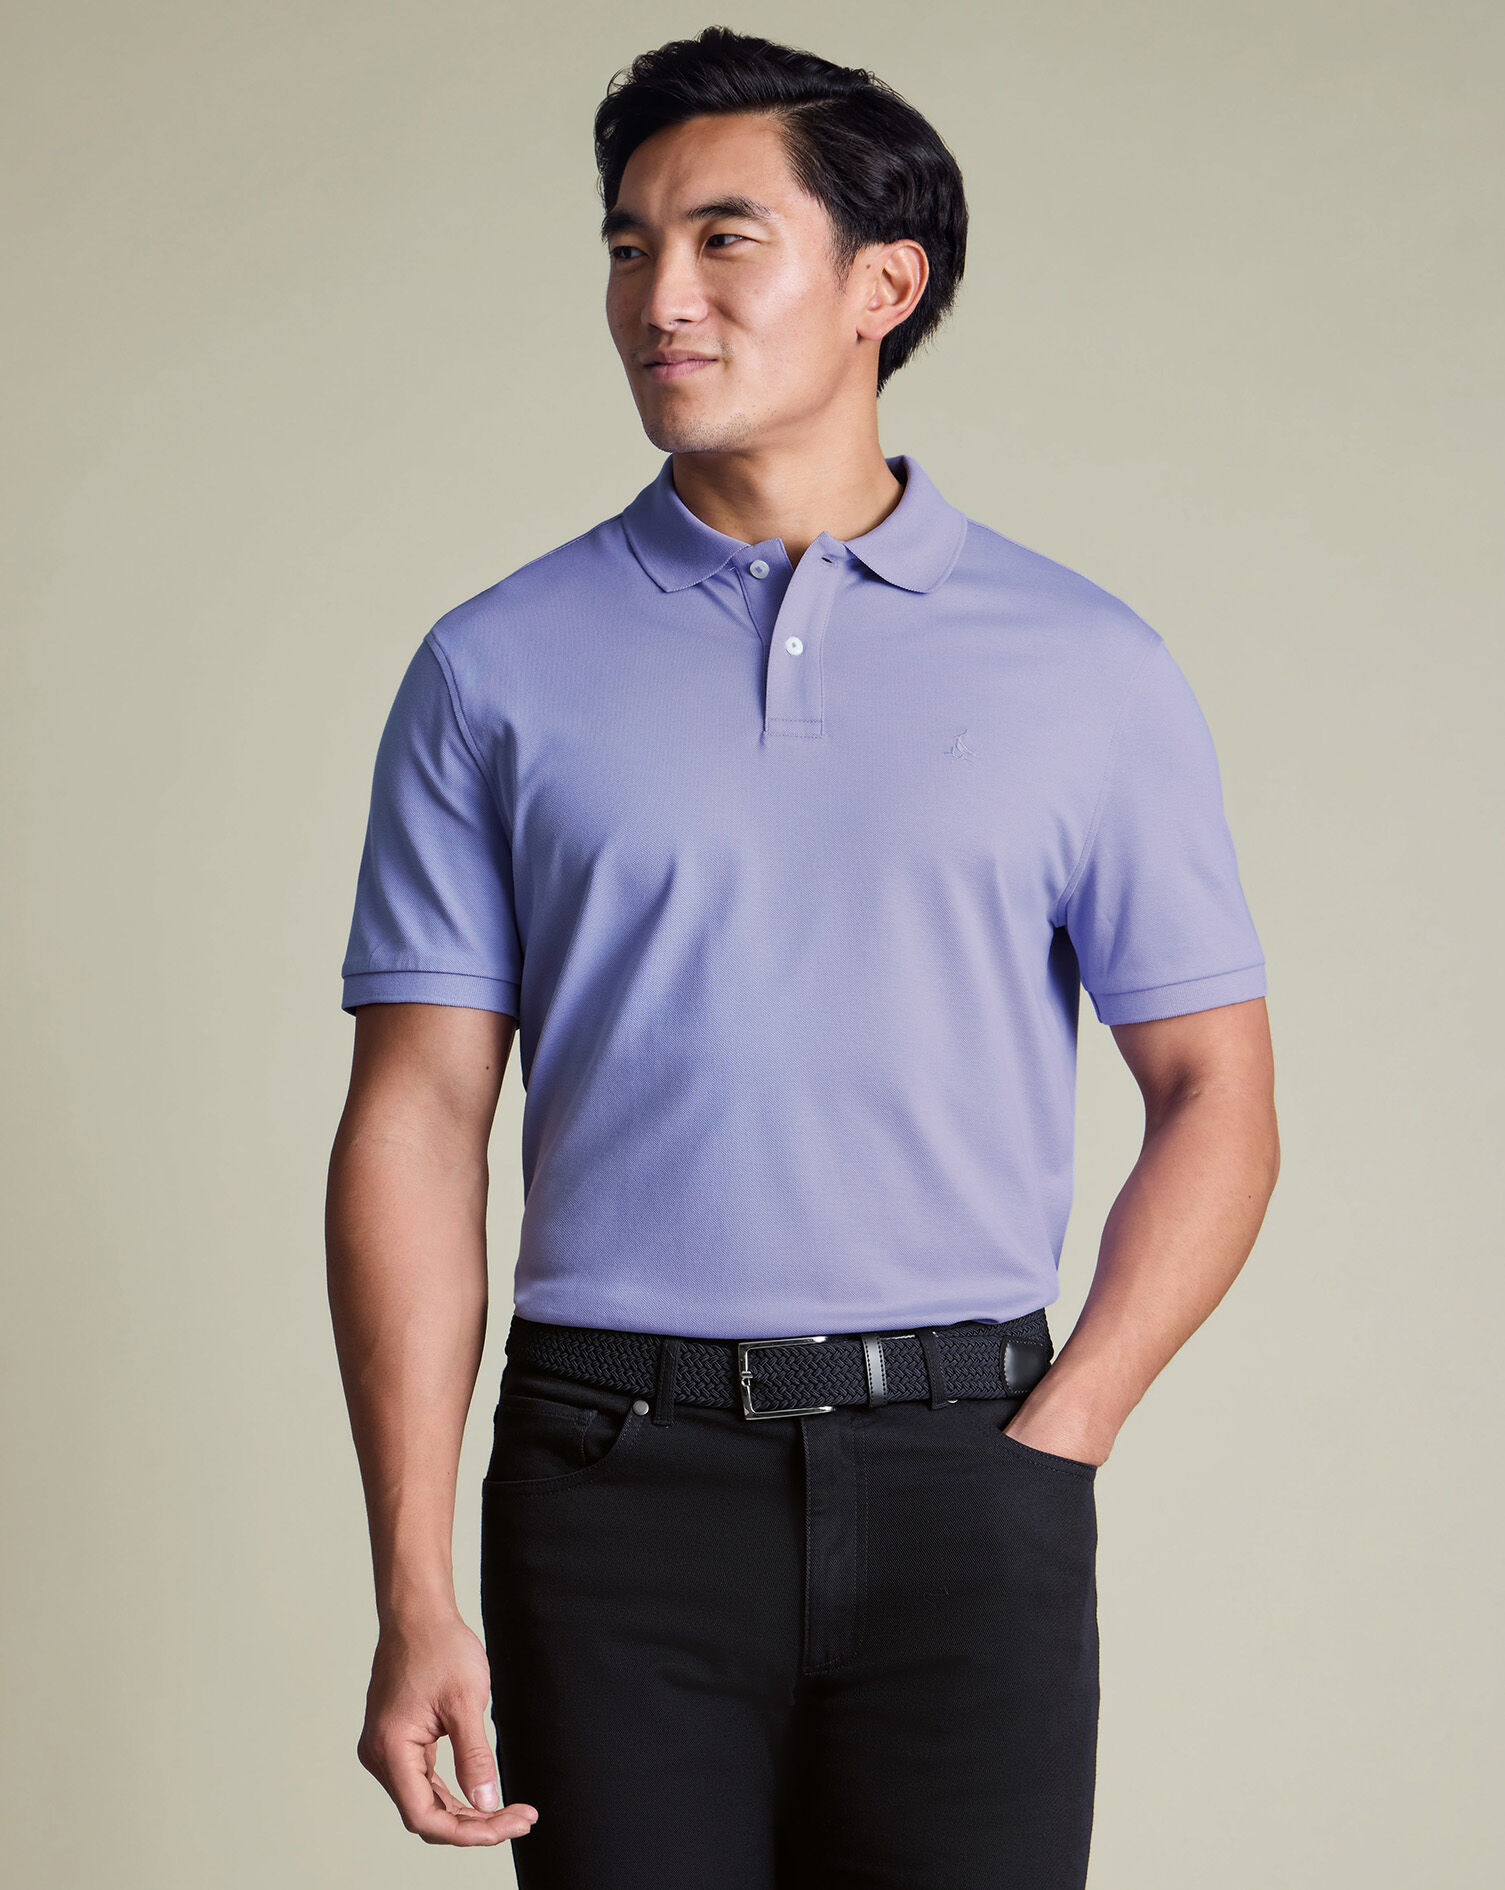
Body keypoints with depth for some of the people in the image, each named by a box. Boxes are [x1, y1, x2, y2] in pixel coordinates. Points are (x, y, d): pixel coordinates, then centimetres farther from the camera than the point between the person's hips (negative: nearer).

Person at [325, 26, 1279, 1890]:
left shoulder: (1087, 667, 4)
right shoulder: (497, 670, 4)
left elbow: (1213, 1100, 6)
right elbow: (417, 1122, 0)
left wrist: (1050, 1443, -5)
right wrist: (414, 1591, -6)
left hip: (958, 1474, 0)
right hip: (619, 1476, 0)